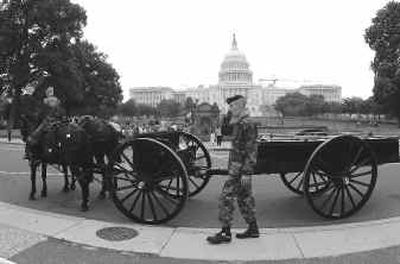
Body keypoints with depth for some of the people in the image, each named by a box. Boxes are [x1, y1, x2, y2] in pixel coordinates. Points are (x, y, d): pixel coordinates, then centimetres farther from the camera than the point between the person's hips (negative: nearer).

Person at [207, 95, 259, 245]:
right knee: (244, 198, 16)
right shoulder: (238, 123, 10)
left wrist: (246, 173, -22)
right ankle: (253, 229, 27)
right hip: (236, 166, 10)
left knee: (226, 198, -5)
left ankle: (225, 234, 4)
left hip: (239, 168, -10)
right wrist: (229, 117, 7)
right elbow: (224, 131, 22)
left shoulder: (248, 125, -18)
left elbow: (251, 151, -20)